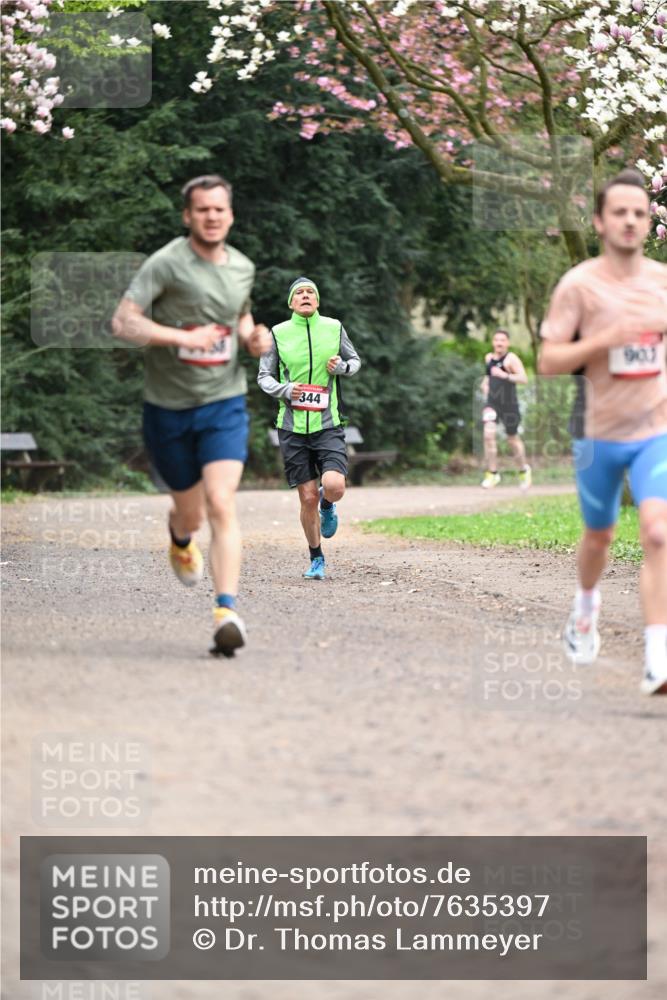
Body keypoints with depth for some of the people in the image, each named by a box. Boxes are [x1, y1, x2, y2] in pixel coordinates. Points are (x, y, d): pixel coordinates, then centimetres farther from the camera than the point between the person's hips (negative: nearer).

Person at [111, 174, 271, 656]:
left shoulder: (243, 267, 6)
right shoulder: (166, 264, -12)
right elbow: (123, 322, -19)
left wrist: (254, 336, 3)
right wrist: (185, 337, -28)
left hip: (225, 404, 2)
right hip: (169, 408, -2)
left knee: (221, 505, -18)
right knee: (190, 512, 12)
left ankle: (227, 611, -25)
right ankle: (181, 542, 51)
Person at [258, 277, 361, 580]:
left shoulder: (334, 328, 5)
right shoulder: (278, 333, 2)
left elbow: (355, 361, 18)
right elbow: (264, 376, 9)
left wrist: (343, 367, -5)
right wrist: (283, 390, -11)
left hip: (328, 423, 0)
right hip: (293, 426, 0)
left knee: (334, 486, -20)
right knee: (308, 497, -1)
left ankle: (327, 506, 19)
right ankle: (316, 559, 20)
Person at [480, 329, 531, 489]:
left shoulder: (511, 359, -10)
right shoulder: (489, 358, 10)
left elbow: (524, 379, -20)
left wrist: (504, 375, -29)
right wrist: (486, 382, 12)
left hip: (508, 404, -4)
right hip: (492, 402, 4)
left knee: (513, 439, 9)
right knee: (488, 434, -17)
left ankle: (524, 470, 34)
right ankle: (492, 473, -10)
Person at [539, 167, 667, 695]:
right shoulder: (579, 284, -9)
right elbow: (548, 361, -12)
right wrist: (605, 340, -25)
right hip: (601, 433, -1)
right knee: (599, 536, 18)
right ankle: (587, 606, 52)